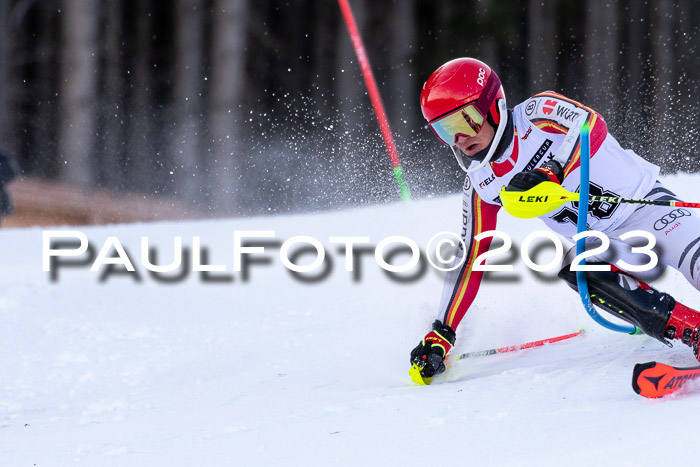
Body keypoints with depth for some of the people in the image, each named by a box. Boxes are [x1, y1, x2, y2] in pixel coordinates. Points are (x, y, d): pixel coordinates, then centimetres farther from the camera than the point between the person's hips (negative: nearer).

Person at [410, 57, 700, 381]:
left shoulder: (538, 113, -13)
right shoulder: (480, 187, 2)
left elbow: (589, 124, -32)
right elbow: (470, 259, 6)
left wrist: (551, 172, -46)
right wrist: (440, 335, 2)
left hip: (646, 205, -4)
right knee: (572, 270, -28)